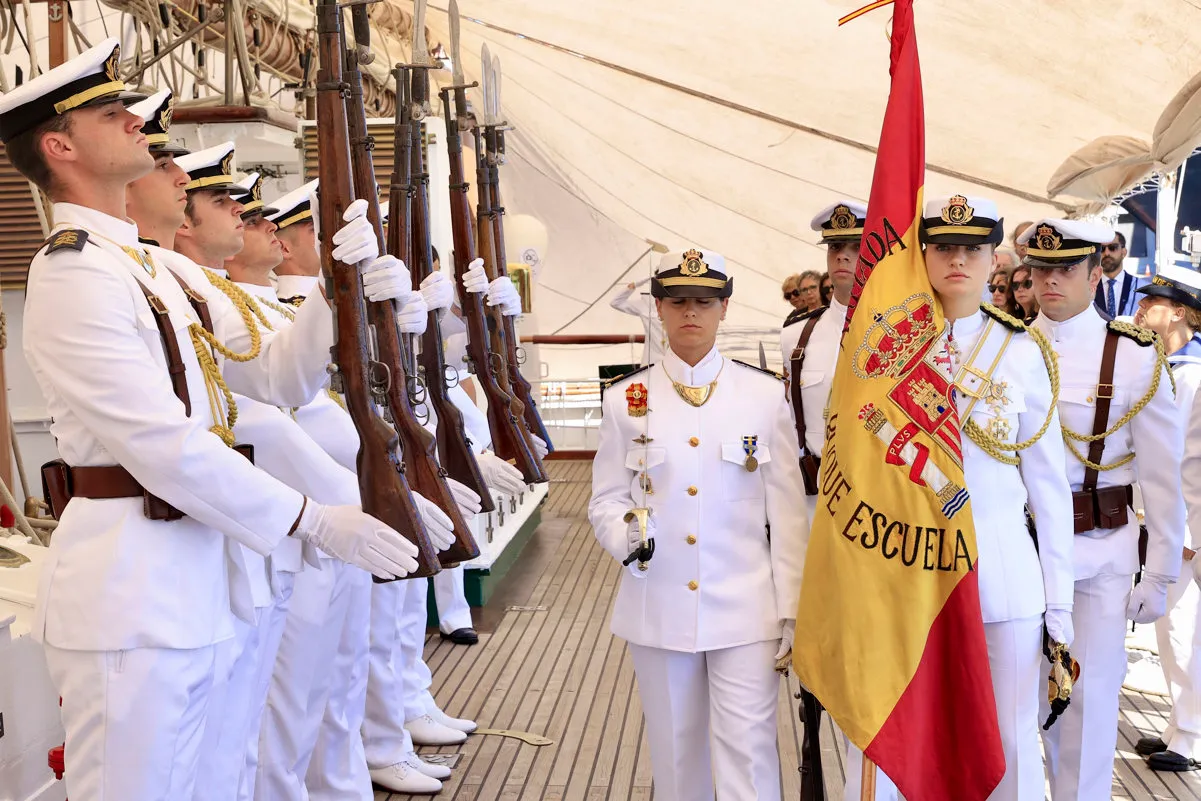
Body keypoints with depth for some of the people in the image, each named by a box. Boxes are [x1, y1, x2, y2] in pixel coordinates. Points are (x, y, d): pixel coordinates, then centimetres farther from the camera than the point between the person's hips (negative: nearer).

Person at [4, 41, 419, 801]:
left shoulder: (150, 269, 15)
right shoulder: (72, 275, -15)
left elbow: (273, 377, 12)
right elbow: (162, 444, -22)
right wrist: (317, 522, -18)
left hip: (185, 579, 9)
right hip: (125, 582, -9)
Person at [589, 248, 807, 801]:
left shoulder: (766, 395, 0)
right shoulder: (625, 399, 2)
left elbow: (787, 511, 1)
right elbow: (605, 499, 5)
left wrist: (793, 610, -1)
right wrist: (626, 536, -18)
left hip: (745, 609, -1)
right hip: (658, 607, 1)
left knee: (749, 752, -1)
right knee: (676, 752, 14)